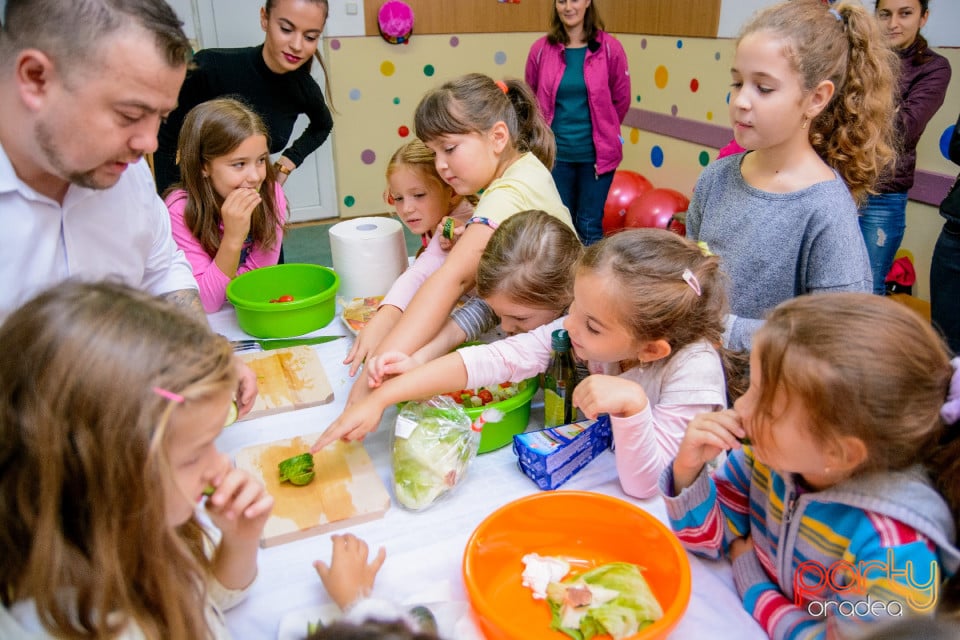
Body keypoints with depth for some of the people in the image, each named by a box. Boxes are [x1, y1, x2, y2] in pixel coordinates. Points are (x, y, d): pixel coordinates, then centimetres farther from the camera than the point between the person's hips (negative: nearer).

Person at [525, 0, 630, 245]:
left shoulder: (610, 48, -5)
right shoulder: (541, 49, -2)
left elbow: (622, 100, 5)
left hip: (596, 152, -1)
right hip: (555, 152, 1)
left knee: (590, 225, 5)